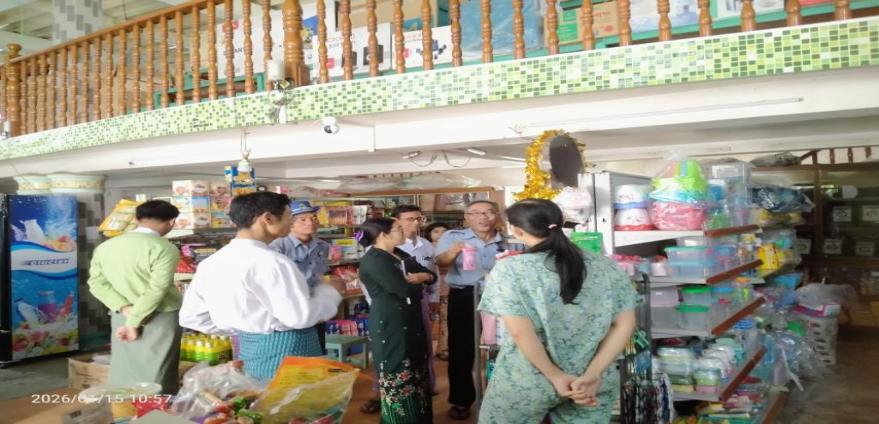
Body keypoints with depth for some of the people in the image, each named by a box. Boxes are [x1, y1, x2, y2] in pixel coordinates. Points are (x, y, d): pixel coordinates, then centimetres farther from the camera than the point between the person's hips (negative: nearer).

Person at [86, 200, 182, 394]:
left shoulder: (105, 246, 8)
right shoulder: (164, 248, -13)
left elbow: (96, 282, 2)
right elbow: (156, 289, -20)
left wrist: (125, 308, -7)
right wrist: (134, 322, -15)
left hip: (121, 318, 6)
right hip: (159, 319, -6)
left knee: (124, 374, 13)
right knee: (156, 378, 0)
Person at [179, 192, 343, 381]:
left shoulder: (211, 262, 3)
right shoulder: (270, 262, -21)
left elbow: (190, 317, 9)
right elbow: (300, 317, -23)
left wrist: (243, 327, 11)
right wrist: (330, 292, -5)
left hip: (248, 352, 8)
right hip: (288, 353, -8)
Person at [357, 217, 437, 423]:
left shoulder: (400, 254, 13)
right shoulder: (373, 260, -16)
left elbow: (432, 274, 16)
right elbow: (404, 289, -24)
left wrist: (423, 276, -7)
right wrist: (417, 283, -2)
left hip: (411, 319, 9)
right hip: (389, 323, -9)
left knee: (416, 371, 15)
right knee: (398, 375, -1)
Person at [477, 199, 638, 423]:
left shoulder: (509, 269, -12)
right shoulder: (606, 267, -1)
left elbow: (521, 332, -17)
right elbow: (624, 325, -3)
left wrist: (556, 377, -10)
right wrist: (592, 375, -8)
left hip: (526, 381, -2)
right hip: (592, 382, 3)